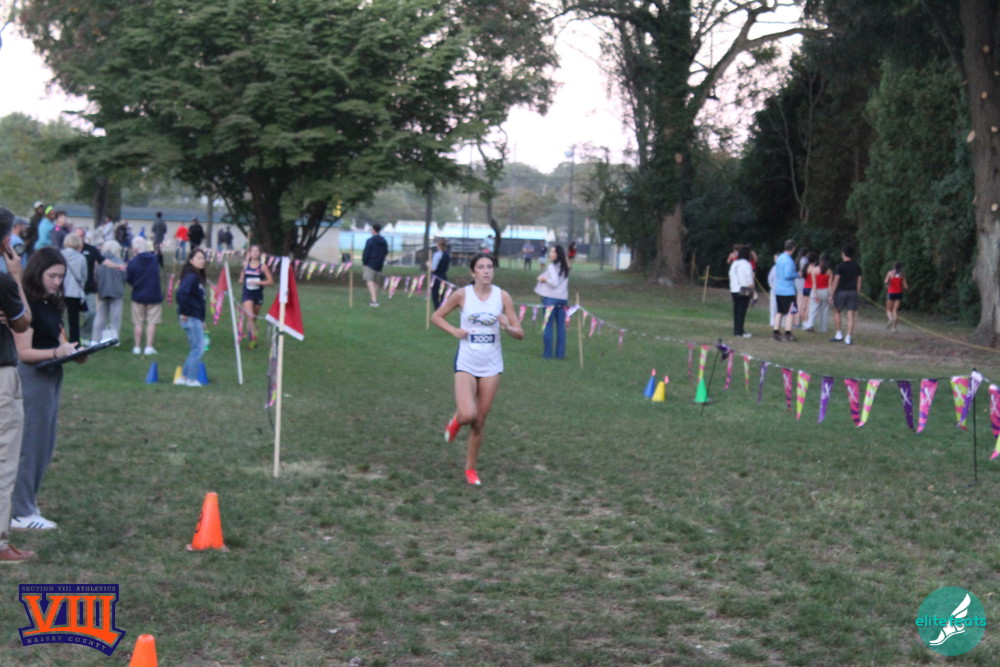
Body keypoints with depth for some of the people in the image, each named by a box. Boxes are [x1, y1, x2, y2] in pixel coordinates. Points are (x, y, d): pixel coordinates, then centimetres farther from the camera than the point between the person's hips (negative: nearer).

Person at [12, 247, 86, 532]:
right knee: (31, 445, -4)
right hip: (33, 378, -9)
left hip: (51, 377, 9)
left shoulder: (50, 304, 12)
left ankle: (26, 503, 24)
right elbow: (24, 351, -17)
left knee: (44, 445, 14)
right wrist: (56, 352, -29)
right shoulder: (27, 304, -14)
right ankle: (22, 514, 3)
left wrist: (72, 351, -2)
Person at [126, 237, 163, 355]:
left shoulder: (132, 262, -13)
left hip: (138, 296, -1)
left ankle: (137, 347, 12)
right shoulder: (154, 259, -3)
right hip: (154, 295, 1)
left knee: (138, 323, 9)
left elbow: (128, 279, -5)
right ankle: (149, 347, 1)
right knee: (151, 323, 4)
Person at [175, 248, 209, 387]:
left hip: (196, 318, 9)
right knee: (198, 348, -4)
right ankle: (191, 379, 3)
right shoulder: (191, 276, -15)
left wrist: (202, 320, 18)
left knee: (196, 349, 13)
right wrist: (184, 312, -21)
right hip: (191, 318, -9)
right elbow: (182, 293, -28)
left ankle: (183, 377, 18)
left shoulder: (198, 276, 15)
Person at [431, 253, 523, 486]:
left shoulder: (502, 297, -2)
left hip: (491, 366, 2)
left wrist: (507, 327, -21)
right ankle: (457, 420, 19)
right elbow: (436, 316, 7)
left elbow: (520, 334, 1)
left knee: (479, 422, 7)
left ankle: (470, 468, 25)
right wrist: (454, 331, -10)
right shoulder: (462, 295, -6)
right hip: (466, 364, -2)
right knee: (468, 415, -20)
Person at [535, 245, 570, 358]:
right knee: (561, 326, 8)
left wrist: (543, 279, -6)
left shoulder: (552, 266, -11)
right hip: (563, 298, 7)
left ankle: (547, 353, 1)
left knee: (548, 326, -1)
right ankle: (560, 353, 10)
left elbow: (554, 282, -20)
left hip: (550, 298, -7)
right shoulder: (565, 267, 12)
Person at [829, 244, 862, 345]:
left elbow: (836, 281, -8)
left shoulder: (840, 266, -7)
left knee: (836, 312, 15)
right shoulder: (857, 267, 6)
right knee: (851, 316, 0)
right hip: (853, 292, 3)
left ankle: (839, 334, 10)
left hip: (841, 291, -3)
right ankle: (848, 337, -5)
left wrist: (831, 294, -3)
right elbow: (859, 281, 8)